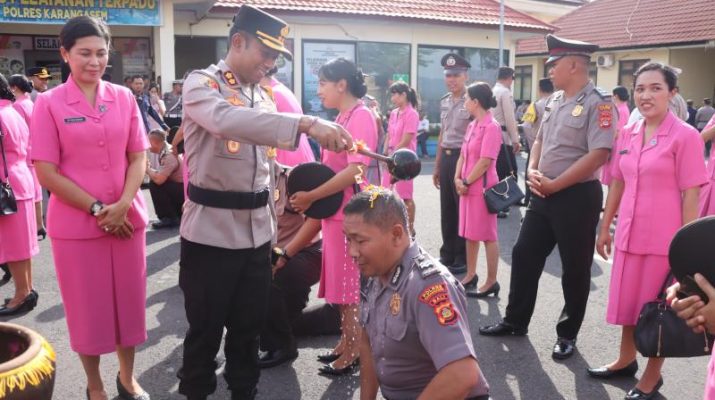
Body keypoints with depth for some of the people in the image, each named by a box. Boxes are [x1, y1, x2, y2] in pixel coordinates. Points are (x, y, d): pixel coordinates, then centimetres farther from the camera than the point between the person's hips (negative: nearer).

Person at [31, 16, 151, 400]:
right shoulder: (48, 103, -4)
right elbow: (46, 172, -8)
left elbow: (139, 156, 4)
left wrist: (123, 204, -11)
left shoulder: (124, 97, 4)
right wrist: (97, 209, -12)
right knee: (87, 306, 10)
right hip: (74, 224, -2)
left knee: (129, 299, 12)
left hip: (127, 219, 3)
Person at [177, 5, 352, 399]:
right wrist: (306, 123, -43)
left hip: (257, 230, 6)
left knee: (248, 324, 17)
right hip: (211, 231, -6)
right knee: (205, 329, 8)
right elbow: (226, 119, -34)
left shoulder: (263, 96, 11)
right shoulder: (201, 83, -10)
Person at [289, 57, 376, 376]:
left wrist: (311, 197, -18)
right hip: (335, 211, 9)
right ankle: (345, 343, 28)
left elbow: (355, 171, -23)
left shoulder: (361, 116, -15)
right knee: (341, 283, 16)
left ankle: (352, 353, 12)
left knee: (350, 286, 0)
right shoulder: (344, 116, 14)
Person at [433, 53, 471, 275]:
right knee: (446, 210, 13)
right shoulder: (444, 101, 12)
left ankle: (462, 258, 16)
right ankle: (447, 254, 26)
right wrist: (437, 166, 18)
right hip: (446, 158, 7)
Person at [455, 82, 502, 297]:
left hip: (482, 187, -9)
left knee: (487, 235, -1)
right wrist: (458, 178, 1)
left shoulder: (491, 126, -15)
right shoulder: (472, 125, 13)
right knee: (469, 233, 15)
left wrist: (466, 182, -14)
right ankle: (471, 275, 27)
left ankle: (491, 281, 8)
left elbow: (485, 161, -19)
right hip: (467, 187, 9)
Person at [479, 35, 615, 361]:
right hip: (544, 194, 8)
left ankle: (567, 334, 24)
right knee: (524, 255, 13)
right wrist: (532, 172, -1)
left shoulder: (597, 103, -15)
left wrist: (554, 184, -18)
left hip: (577, 197, -8)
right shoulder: (554, 101, 10)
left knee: (575, 268, 7)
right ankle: (515, 320, 29)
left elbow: (598, 155, -22)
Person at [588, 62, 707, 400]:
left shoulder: (685, 136, -11)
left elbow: (690, 195, -11)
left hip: (664, 239, -5)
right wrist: (605, 227, 14)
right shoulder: (627, 134, 6)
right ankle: (626, 360, 39)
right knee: (628, 302, 18)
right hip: (629, 234, 5)